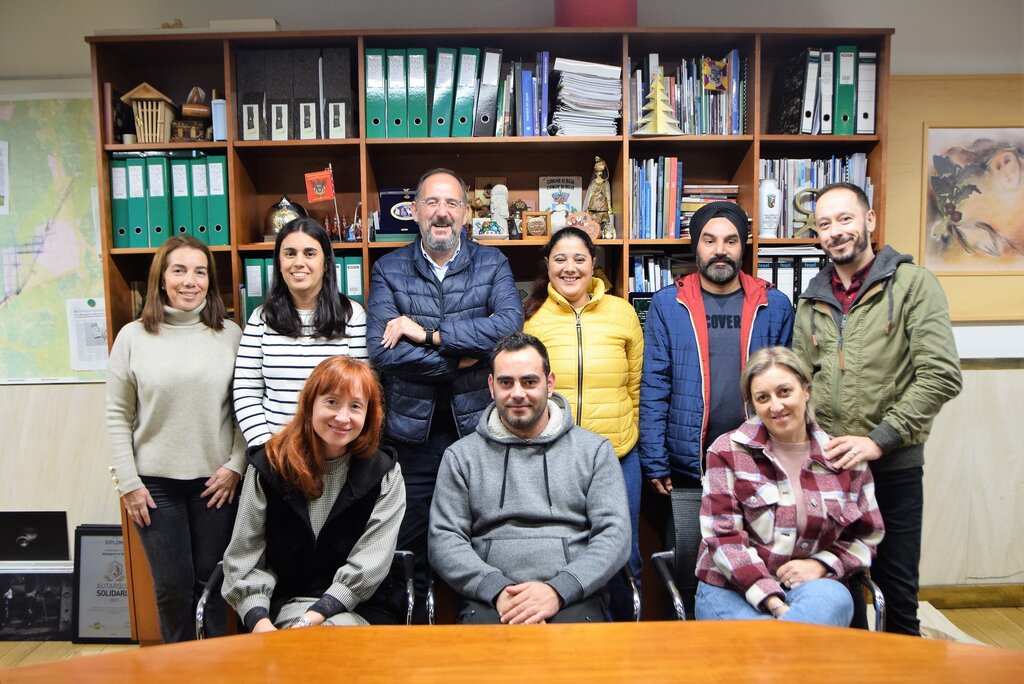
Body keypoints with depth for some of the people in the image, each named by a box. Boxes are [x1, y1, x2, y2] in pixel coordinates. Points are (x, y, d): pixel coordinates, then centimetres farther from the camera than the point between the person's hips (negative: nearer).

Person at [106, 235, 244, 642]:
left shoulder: (230, 335, 0)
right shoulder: (133, 337, -1)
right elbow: (118, 416, 1)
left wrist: (235, 465, -6)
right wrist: (128, 482, -3)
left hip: (215, 479, 0)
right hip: (155, 482, 0)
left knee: (211, 579, 11)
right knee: (172, 585, 8)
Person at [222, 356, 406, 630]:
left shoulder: (385, 476, -2)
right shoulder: (268, 466, 1)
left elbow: (370, 563, -8)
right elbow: (245, 557, 0)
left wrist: (315, 616, -19)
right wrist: (259, 620, -16)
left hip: (355, 608, 1)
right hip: (284, 604, 0)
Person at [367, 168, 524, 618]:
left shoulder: (492, 264, 4)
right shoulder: (389, 269, 2)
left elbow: (510, 323, -15)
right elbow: (380, 350, -11)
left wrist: (429, 334, -18)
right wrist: (460, 358, -11)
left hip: (476, 426, 0)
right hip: (412, 430, 0)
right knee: (409, 551, 12)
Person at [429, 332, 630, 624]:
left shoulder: (595, 450, 12)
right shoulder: (461, 456, 14)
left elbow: (615, 534, 3)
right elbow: (443, 540, 6)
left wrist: (558, 589, -12)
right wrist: (497, 589, -11)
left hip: (573, 598, 1)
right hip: (490, 600, 0)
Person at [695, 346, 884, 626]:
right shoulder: (728, 452, -1)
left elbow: (865, 537, 13)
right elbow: (724, 537, -7)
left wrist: (821, 564, -8)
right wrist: (775, 604, -18)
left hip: (809, 585, 4)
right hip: (731, 588, -4)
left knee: (834, 600, -31)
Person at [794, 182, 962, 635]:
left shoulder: (912, 284, -6)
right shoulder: (812, 301, 8)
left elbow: (942, 376, -13)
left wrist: (878, 439, -17)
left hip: (893, 466, -4)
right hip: (825, 467, 4)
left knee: (897, 593, 9)